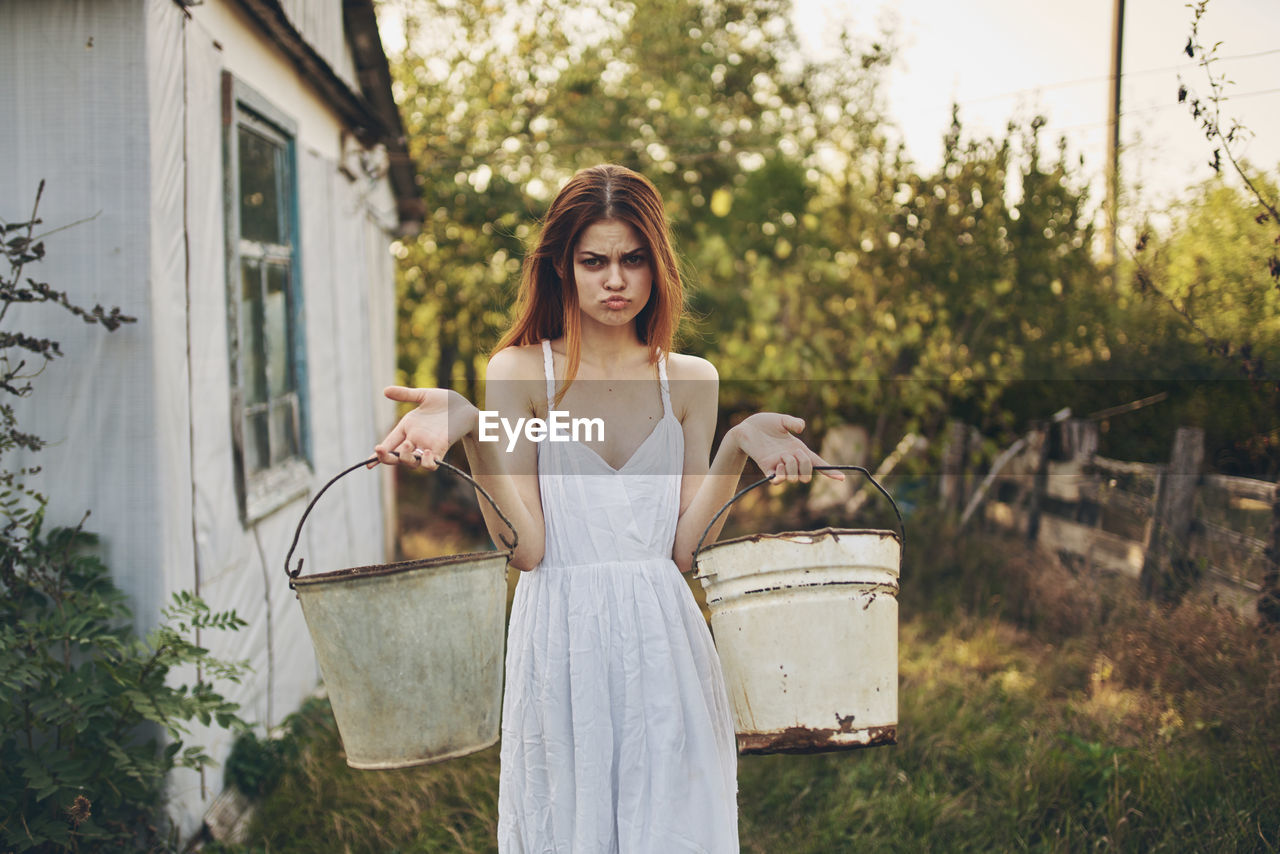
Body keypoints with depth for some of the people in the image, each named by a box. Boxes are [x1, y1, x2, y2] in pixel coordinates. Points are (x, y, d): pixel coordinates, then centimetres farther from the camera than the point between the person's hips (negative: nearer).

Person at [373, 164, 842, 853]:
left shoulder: (690, 380, 8)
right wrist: (468, 429, -21)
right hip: (560, 635, -2)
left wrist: (738, 445, -10)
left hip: (662, 641, 2)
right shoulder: (521, 371, 1)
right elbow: (525, 545, -9)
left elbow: (684, 548, 0)